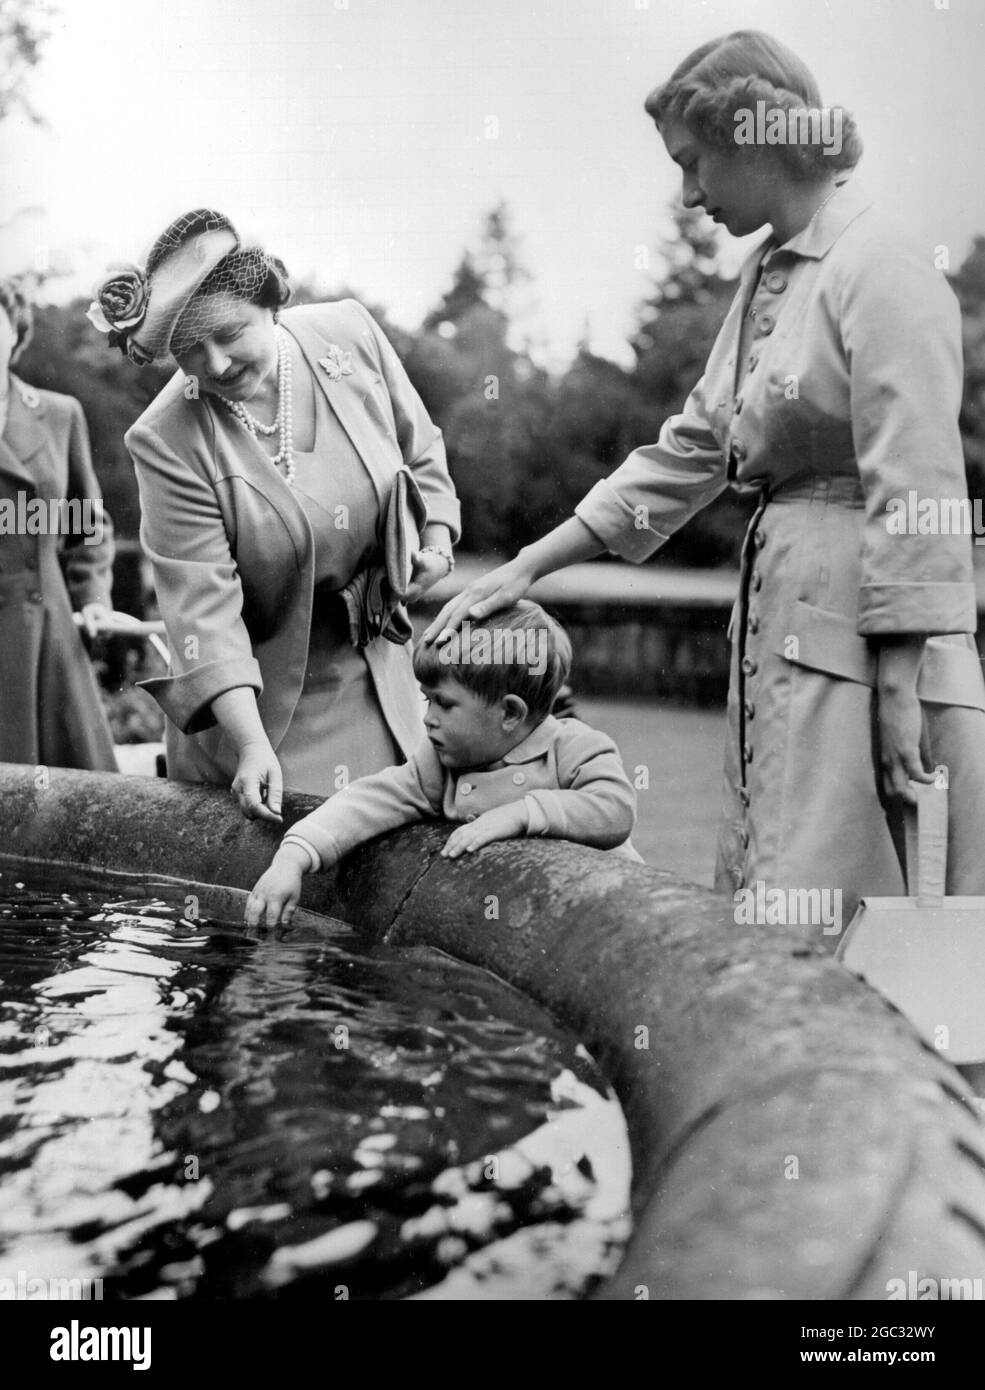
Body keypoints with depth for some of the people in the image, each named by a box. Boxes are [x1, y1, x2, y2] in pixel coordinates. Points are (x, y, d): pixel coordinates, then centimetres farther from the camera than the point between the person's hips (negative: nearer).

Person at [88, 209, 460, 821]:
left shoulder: (350, 333, -9)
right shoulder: (167, 441, -20)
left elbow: (420, 452, 10)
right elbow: (204, 605, -23)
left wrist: (437, 536, -7)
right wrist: (252, 744, -29)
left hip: (380, 677, 4)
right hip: (260, 699, -3)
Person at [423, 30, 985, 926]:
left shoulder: (884, 275, -11)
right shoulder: (766, 277, 15)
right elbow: (689, 451, 17)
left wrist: (906, 686, -18)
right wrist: (527, 568, 13)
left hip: (867, 635, -9)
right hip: (776, 621, 9)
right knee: (760, 889, 14)